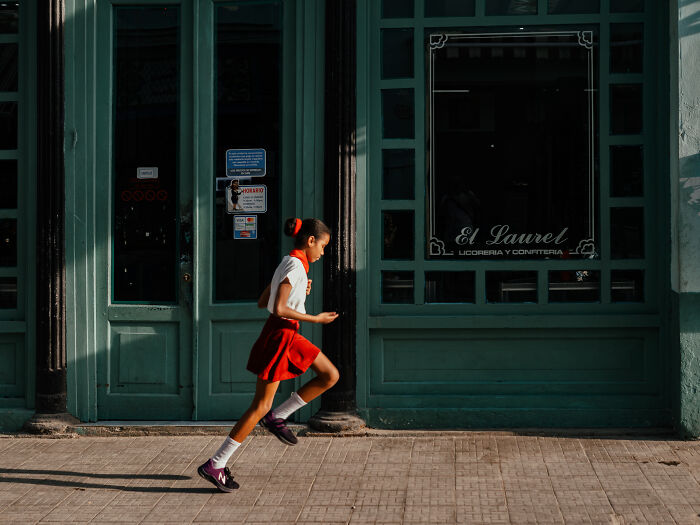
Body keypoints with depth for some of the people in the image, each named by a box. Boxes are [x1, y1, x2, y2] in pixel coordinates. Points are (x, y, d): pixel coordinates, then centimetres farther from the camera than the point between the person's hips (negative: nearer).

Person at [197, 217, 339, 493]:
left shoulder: (288, 264, 14)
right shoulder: (295, 265, -16)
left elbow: (262, 302, 17)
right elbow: (279, 309, -24)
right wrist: (315, 319, -15)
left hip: (289, 336, 10)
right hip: (279, 337, -10)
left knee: (330, 375, 10)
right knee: (260, 406, -5)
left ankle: (277, 417, 12)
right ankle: (215, 465, -1)